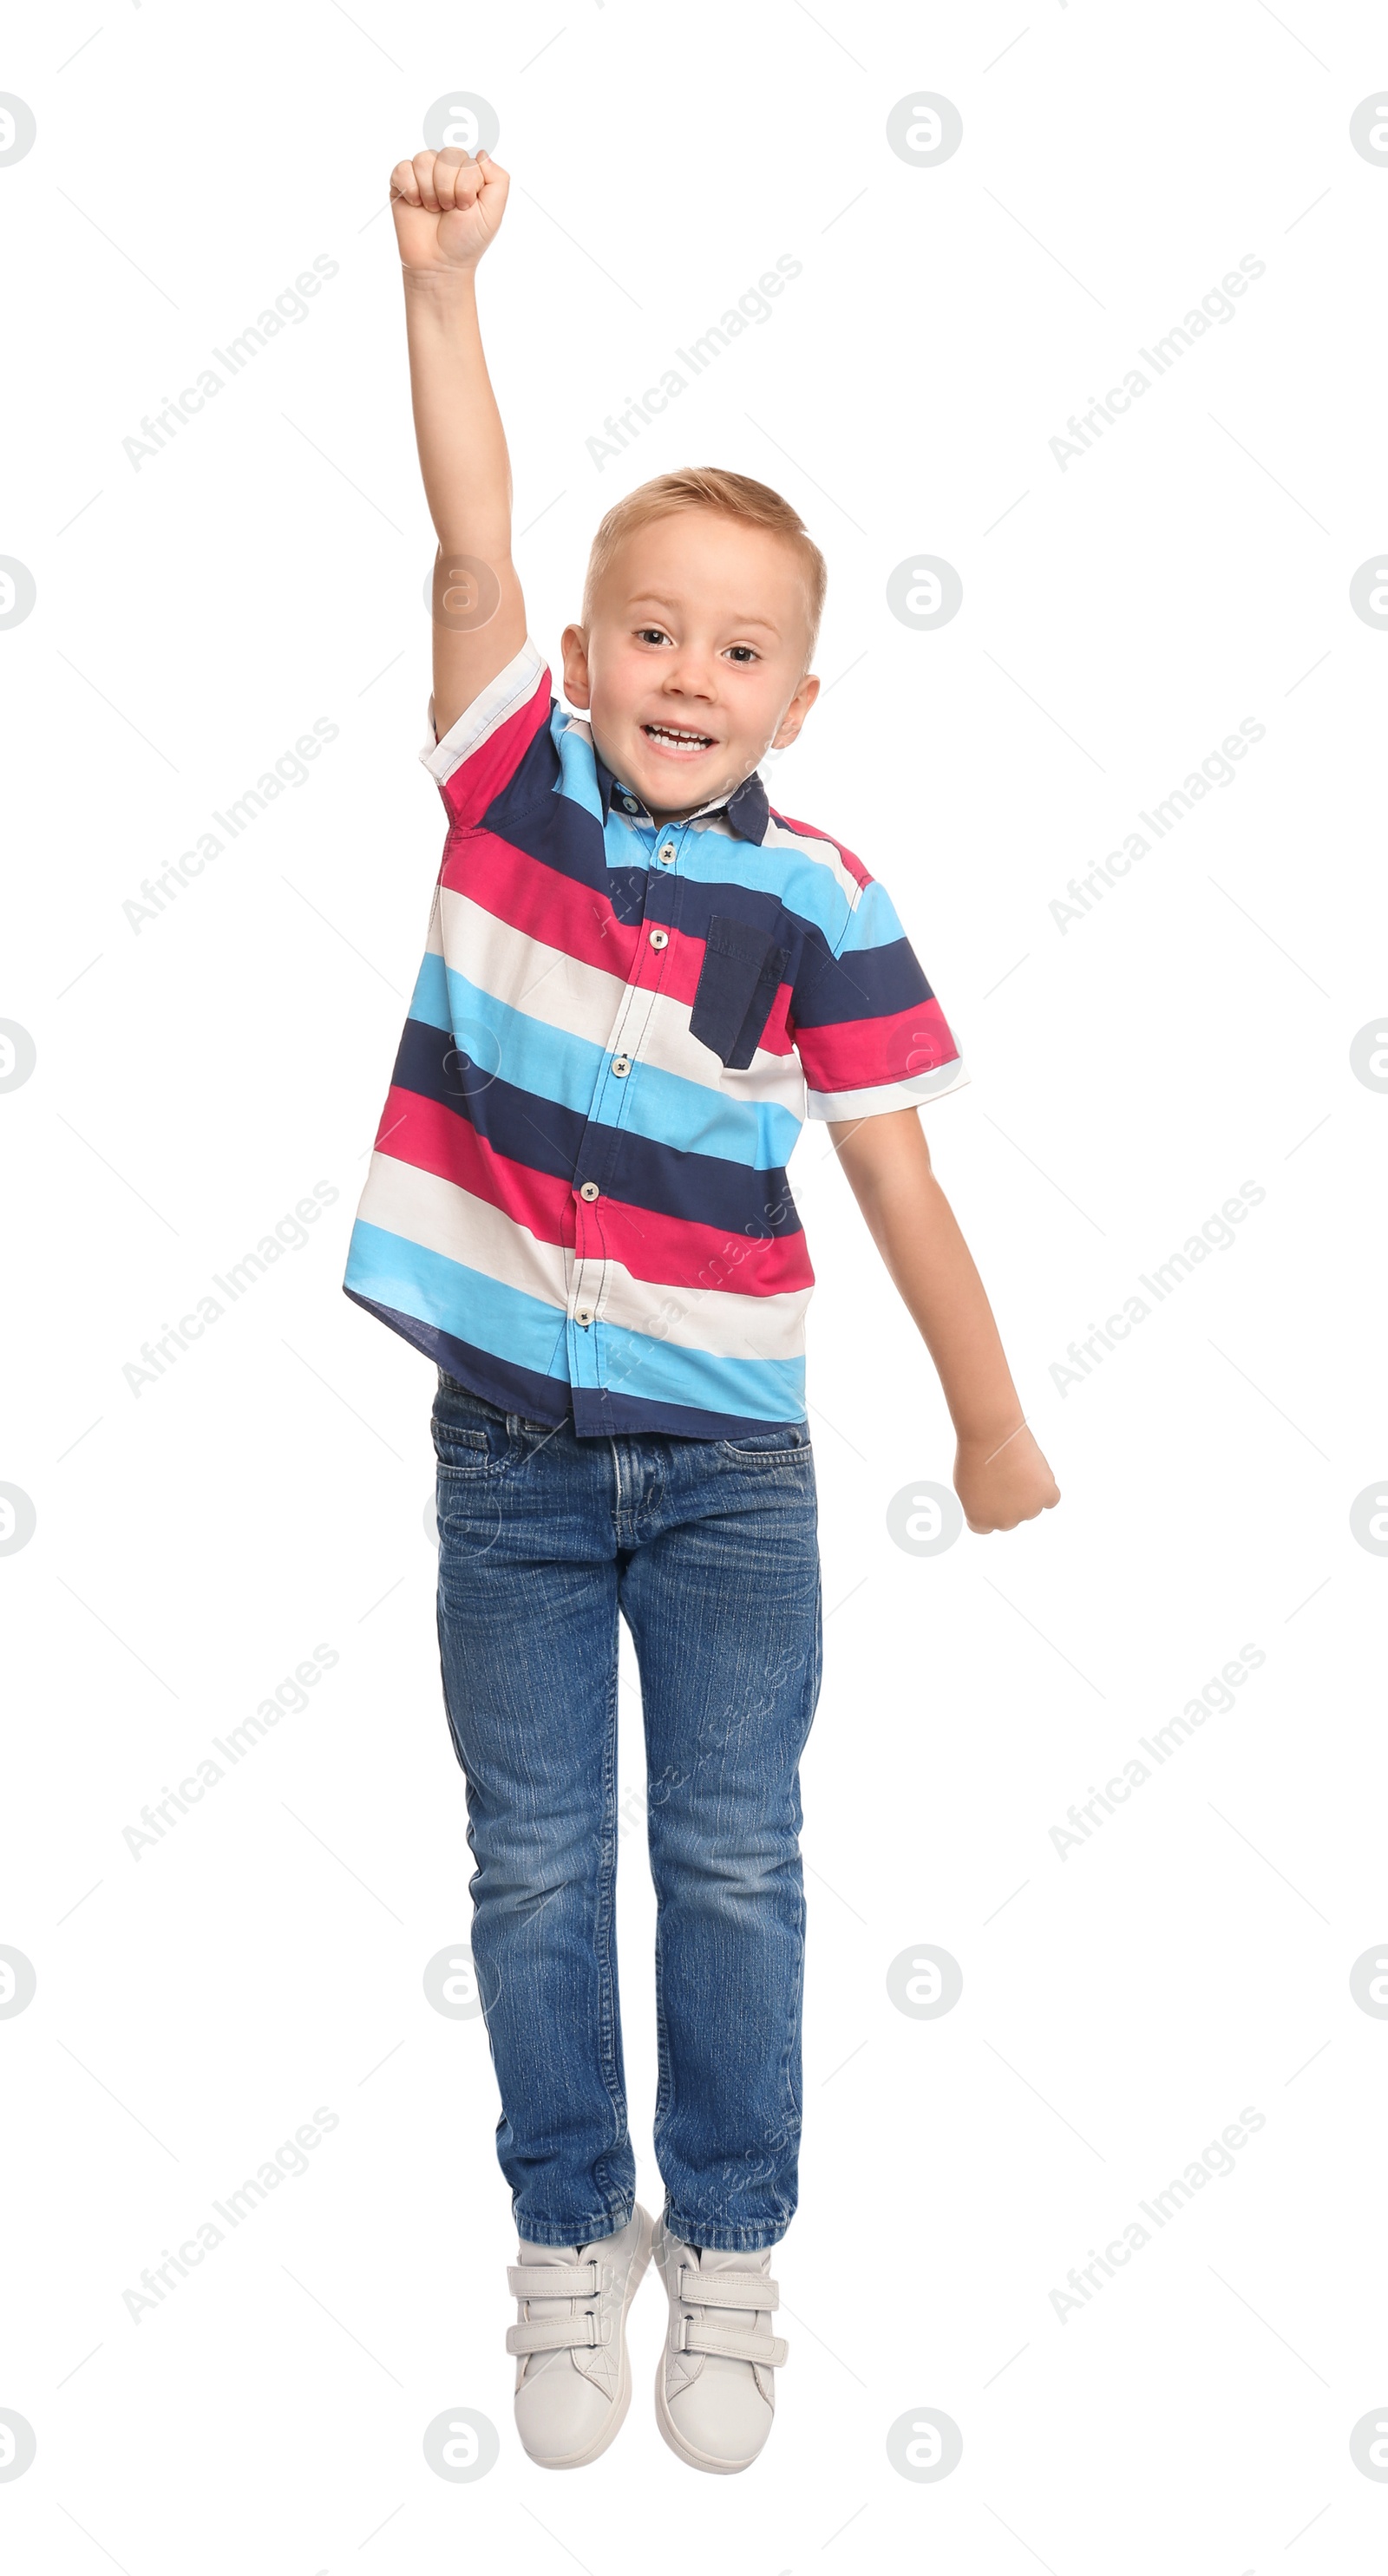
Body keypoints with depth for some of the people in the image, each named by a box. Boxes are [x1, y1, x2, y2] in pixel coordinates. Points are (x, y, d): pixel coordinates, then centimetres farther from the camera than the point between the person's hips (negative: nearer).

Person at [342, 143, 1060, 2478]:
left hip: (726, 1459, -1)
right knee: (536, 1872, 10)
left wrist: (992, 1424, 1)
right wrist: (441, 283, -21)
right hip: (511, 1450, 1)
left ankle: (728, 2258, 25)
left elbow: (897, 1176, -3)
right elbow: (471, 539, -14)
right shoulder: (517, 779, -3)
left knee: (733, 1869, 8)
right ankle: (571, 2252, 27)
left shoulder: (817, 901, -6)